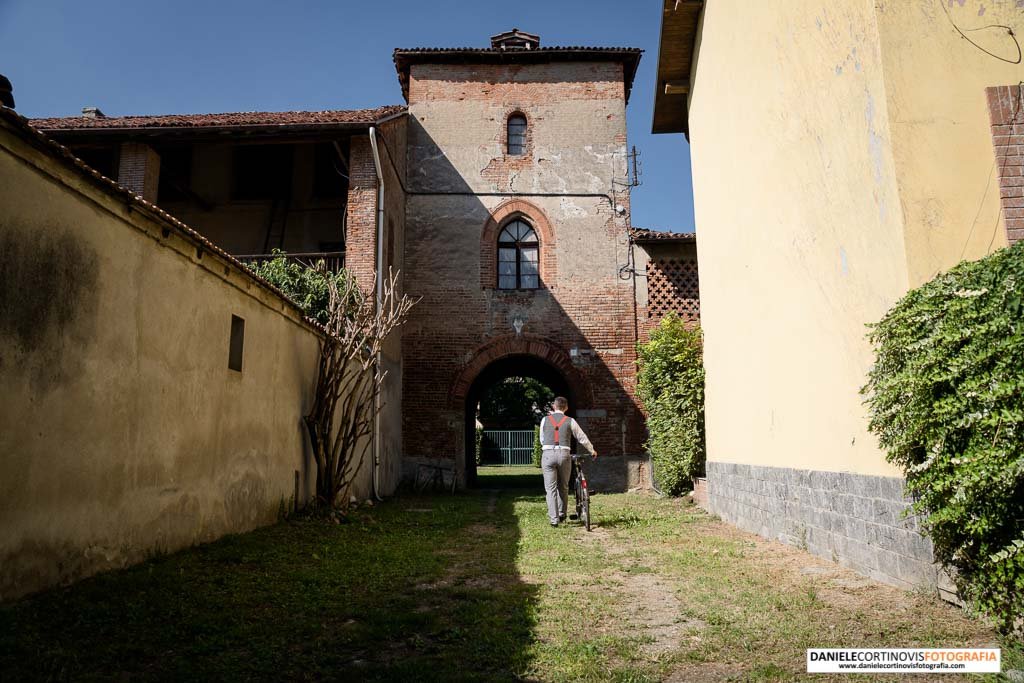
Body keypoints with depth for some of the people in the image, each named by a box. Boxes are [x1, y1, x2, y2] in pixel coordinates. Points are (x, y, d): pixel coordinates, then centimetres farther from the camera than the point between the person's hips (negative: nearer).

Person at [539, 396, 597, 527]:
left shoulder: (545, 420, 7)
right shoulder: (570, 421, 5)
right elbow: (582, 438, 13)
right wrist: (592, 450, 28)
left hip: (548, 454, 0)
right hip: (564, 454, 0)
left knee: (551, 488, 2)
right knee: (563, 487, 16)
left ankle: (554, 518, -3)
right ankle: (562, 515, 24)